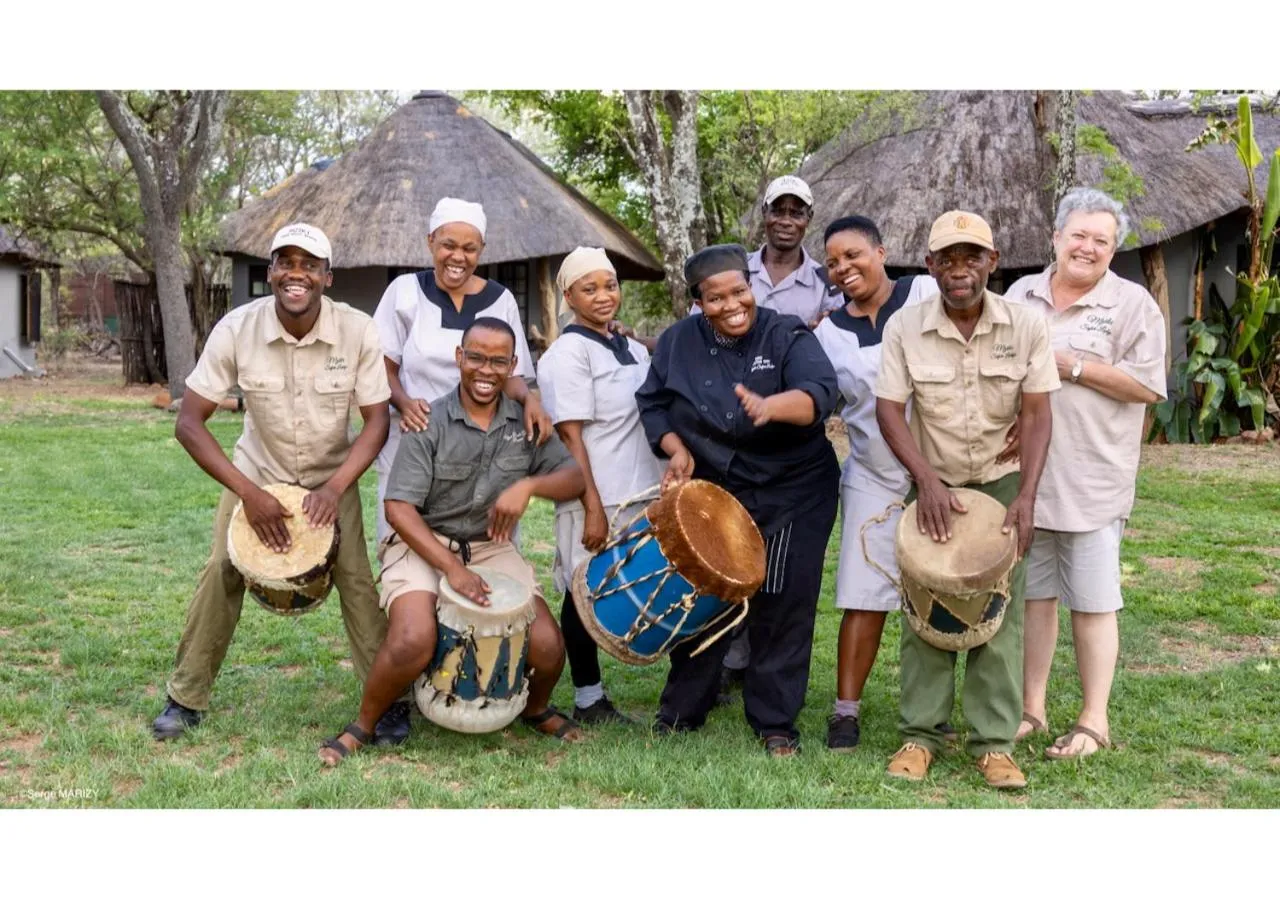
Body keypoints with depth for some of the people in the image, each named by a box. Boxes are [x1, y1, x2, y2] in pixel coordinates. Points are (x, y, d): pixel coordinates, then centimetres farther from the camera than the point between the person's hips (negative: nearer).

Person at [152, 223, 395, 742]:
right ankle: (186, 699, 10)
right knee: (221, 573, -7)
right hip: (256, 474, 1)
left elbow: (377, 420, -17)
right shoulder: (236, 329, -23)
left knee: (356, 578, -12)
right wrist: (249, 494, -29)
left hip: (333, 476, 0)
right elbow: (189, 423, -21)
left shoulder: (358, 331, -23)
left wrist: (335, 487, -31)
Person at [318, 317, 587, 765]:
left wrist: (528, 485, -23)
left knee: (547, 646, -13)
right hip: (422, 544, -4)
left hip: (492, 548, 4)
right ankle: (362, 726, -1)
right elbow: (399, 508, -17)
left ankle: (536, 708, 23)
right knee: (414, 642, -30)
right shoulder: (429, 423, -12)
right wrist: (452, 569, -27)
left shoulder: (526, 422, 0)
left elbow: (575, 478, -1)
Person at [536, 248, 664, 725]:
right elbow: (570, 436, -15)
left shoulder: (634, 350, 13)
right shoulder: (567, 353, -9)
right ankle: (589, 701, 14)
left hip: (641, 495, 7)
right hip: (596, 500, -7)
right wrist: (593, 508, -20)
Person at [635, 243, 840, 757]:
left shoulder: (787, 336, -11)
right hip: (709, 492, 3)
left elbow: (819, 391, -28)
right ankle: (681, 712, 26)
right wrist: (676, 449, -11)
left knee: (783, 607, -1)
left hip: (792, 497, -3)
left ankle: (775, 723, 14)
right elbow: (652, 402, 9)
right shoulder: (678, 342, 0)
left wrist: (771, 406, -49)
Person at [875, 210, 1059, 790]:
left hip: (1002, 483, 0)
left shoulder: (1026, 326, -11)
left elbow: (1036, 415, -8)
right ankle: (919, 735, 9)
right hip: (933, 485, 0)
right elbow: (888, 410, -10)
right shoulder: (904, 328, -12)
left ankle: (994, 744, 5)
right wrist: (926, 480, -21)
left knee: (1000, 612, -2)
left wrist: (1026, 496, -15)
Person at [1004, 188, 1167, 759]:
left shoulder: (1132, 304, -2)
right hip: (1022, 474, 4)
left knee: (1093, 602, 2)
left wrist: (1074, 366, -14)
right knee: (1033, 594, 12)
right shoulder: (1021, 295, 12)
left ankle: (1094, 721, 13)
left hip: (1091, 481, -4)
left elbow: (1147, 386, -9)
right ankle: (1031, 708, 23)